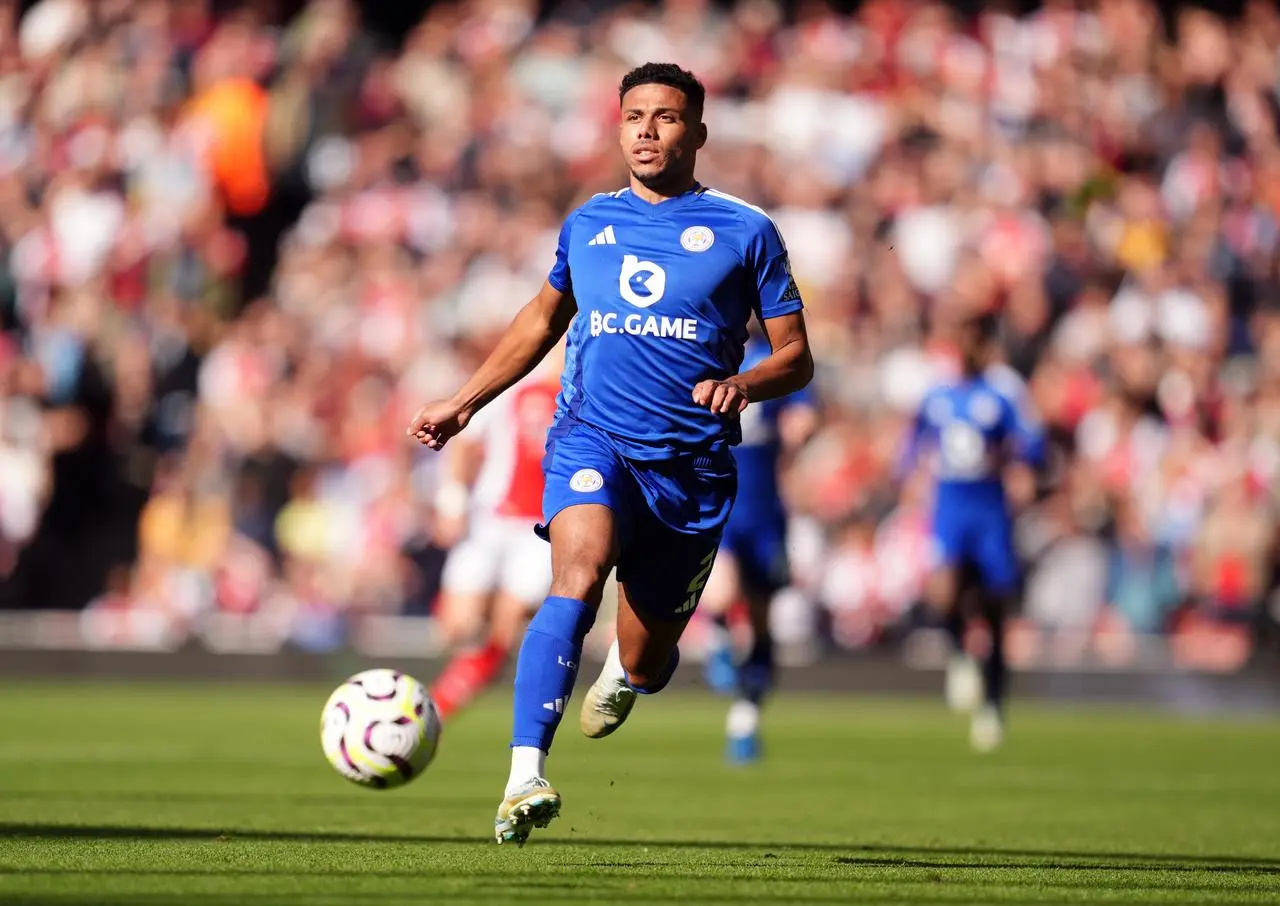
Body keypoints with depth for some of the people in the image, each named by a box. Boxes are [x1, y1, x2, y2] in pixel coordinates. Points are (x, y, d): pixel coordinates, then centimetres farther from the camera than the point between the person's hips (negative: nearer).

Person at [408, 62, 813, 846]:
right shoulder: (588, 224, 12)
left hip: (693, 463, 0)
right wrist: (466, 401, 25)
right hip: (592, 438, 0)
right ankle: (526, 777, -41)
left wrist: (743, 384, -17)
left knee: (645, 663, 7)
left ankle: (622, 674, 49)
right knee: (580, 572, -31)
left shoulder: (745, 231, 3)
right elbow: (543, 321, 29)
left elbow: (797, 359, 4)